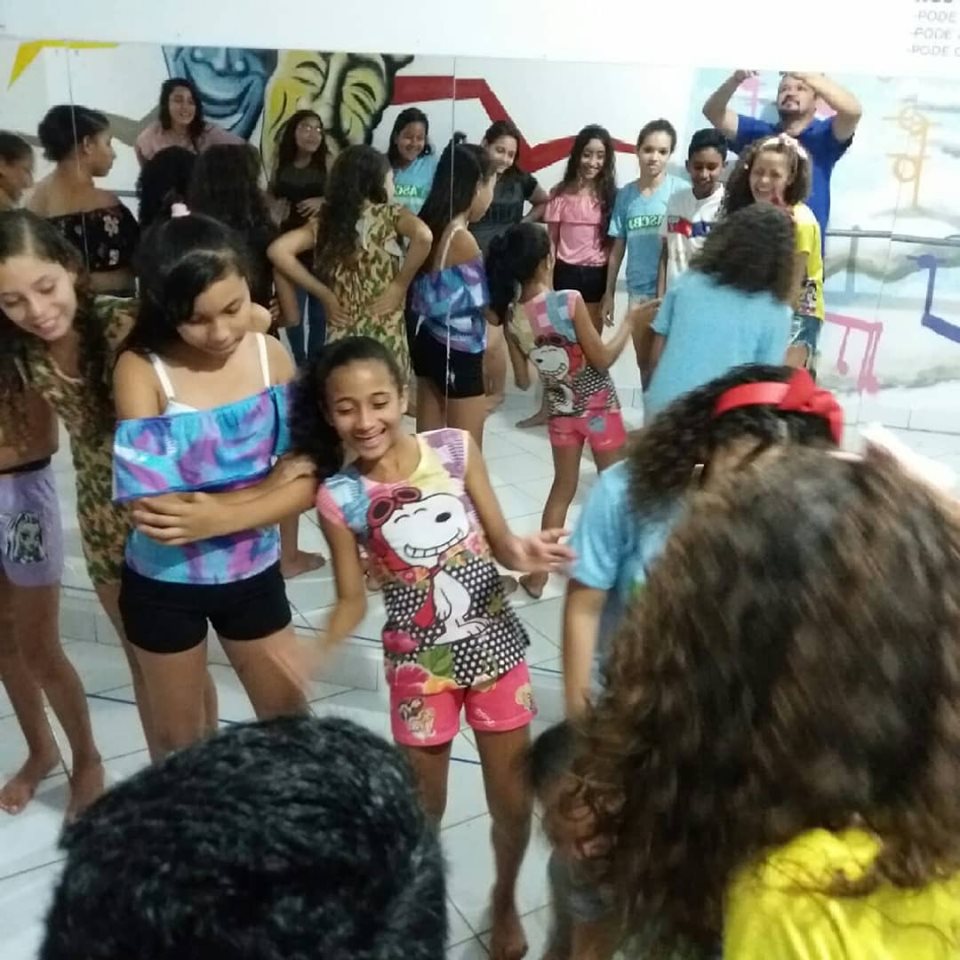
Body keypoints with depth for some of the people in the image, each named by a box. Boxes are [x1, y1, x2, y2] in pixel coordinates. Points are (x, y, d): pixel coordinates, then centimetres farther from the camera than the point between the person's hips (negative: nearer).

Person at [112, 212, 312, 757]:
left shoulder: (271, 354, -10)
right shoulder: (142, 371, -20)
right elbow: (153, 507, -26)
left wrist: (214, 511, -23)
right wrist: (267, 489, -22)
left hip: (254, 575, 2)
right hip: (163, 586, -2)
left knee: (292, 719, 19)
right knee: (180, 739, 20)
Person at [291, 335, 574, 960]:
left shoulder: (456, 449, -10)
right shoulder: (338, 497, -11)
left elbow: (501, 543, -5)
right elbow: (353, 600, -5)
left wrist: (523, 553, -27)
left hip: (494, 646, 1)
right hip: (419, 663, -1)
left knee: (513, 801, 15)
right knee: (423, 804, 16)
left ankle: (505, 898, 45)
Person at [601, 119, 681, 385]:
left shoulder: (679, 191, -7)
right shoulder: (625, 194, 5)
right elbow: (618, 248, 9)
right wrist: (609, 293, 10)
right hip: (638, 289, 4)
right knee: (644, 362, 16)